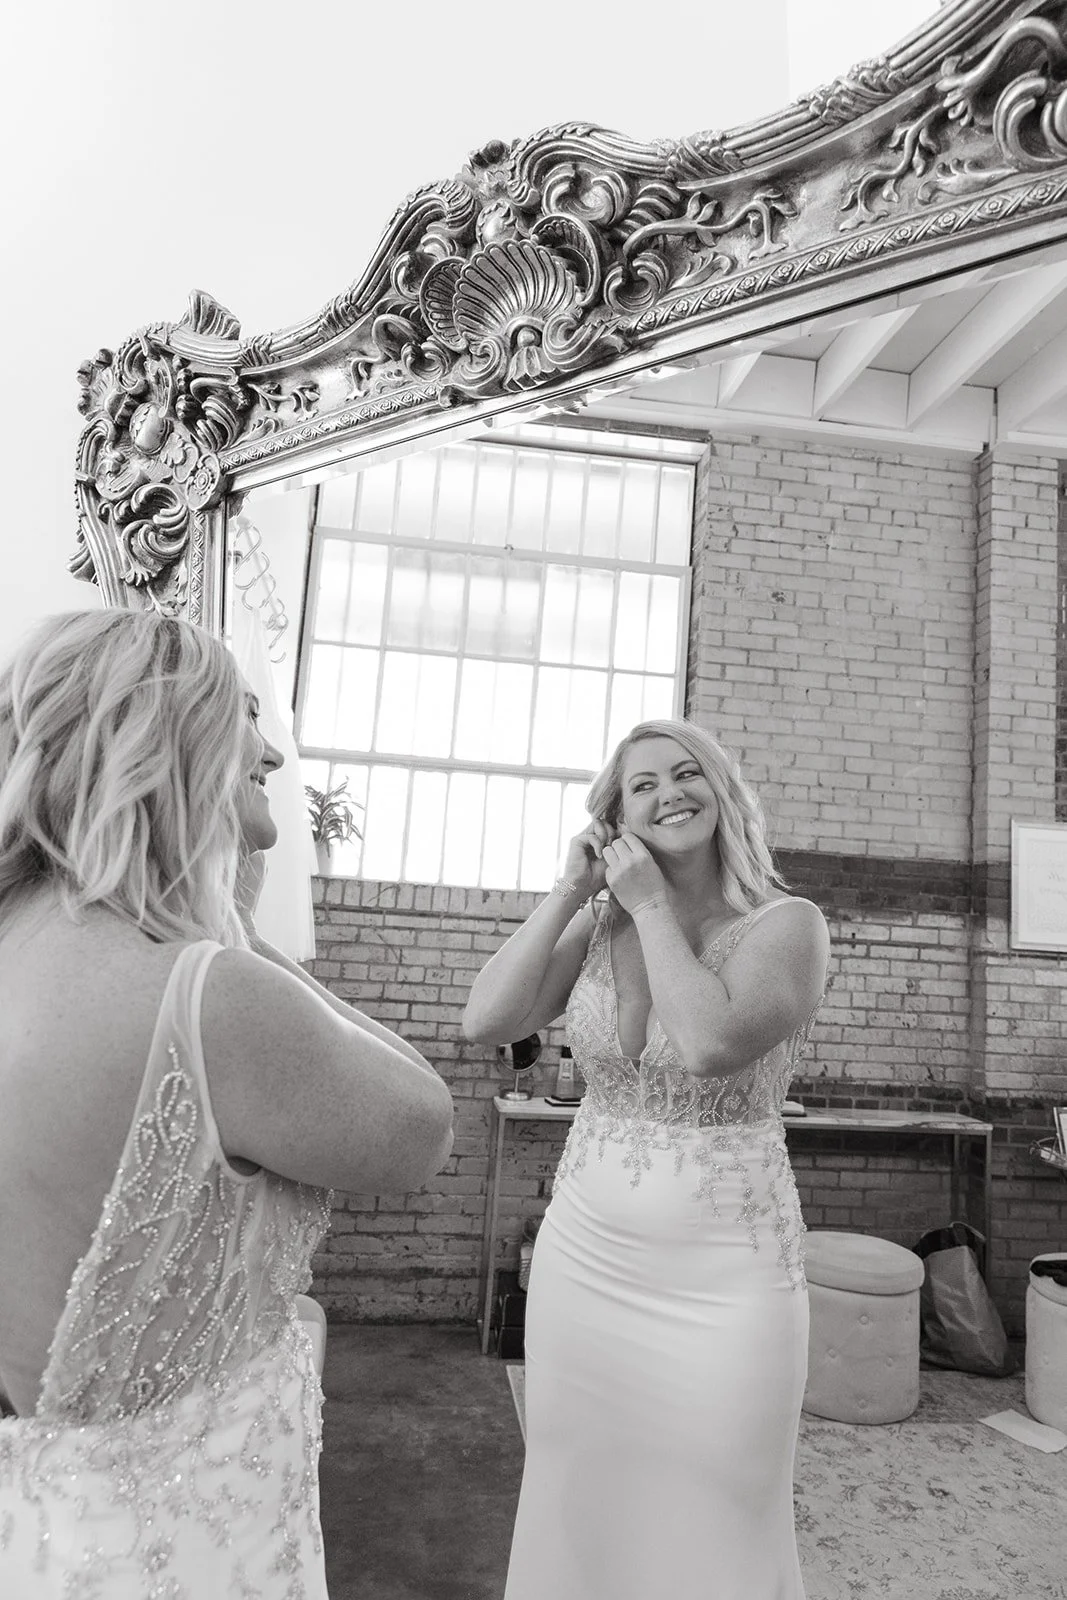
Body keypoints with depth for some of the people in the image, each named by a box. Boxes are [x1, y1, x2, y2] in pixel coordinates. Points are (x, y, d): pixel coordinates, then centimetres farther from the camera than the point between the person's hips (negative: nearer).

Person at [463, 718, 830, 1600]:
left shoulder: (787, 925, -10)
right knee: (580, 1515, 19)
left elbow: (711, 1045, -27)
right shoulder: (596, 926, 1)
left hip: (724, 1279, -3)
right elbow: (486, 1021, -9)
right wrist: (570, 891, -9)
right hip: (582, 1258, 4)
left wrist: (652, 904, -16)